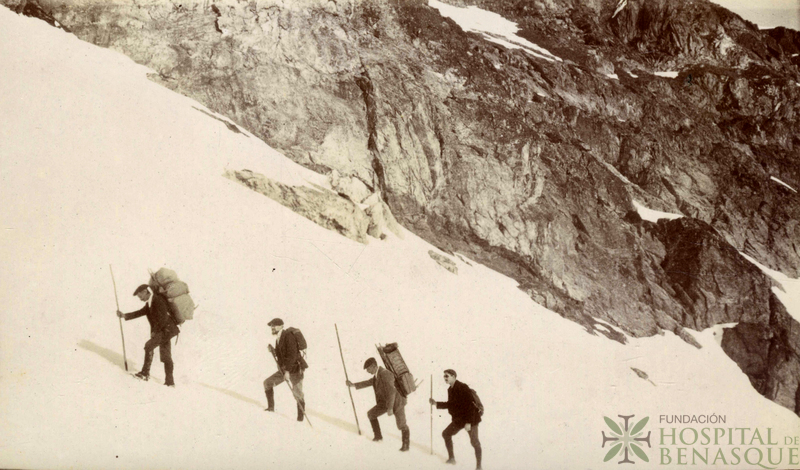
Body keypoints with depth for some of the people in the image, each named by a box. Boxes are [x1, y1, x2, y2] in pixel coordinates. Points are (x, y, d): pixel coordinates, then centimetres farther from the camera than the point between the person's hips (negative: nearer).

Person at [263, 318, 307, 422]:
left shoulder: (288, 337, -18)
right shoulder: (278, 338, 10)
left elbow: (292, 355, -25)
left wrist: (287, 370, -28)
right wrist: (273, 350, 0)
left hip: (295, 369, -9)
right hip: (284, 369, 9)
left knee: (297, 394, -4)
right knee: (267, 383, 6)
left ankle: (300, 417, 5)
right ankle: (271, 407, 14)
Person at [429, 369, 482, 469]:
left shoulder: (463, 388, -21)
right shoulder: (450, 389, 6)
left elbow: (470, 405, -25)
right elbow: (450, 404, 20)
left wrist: (468, 422, -28)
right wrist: (436, 403, 12)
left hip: (470, 419, -9)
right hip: (458, 419, 9)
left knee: (474, 442, -10)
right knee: (446, 434, 15)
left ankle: (479, 466, 0)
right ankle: (451, 458, 27)